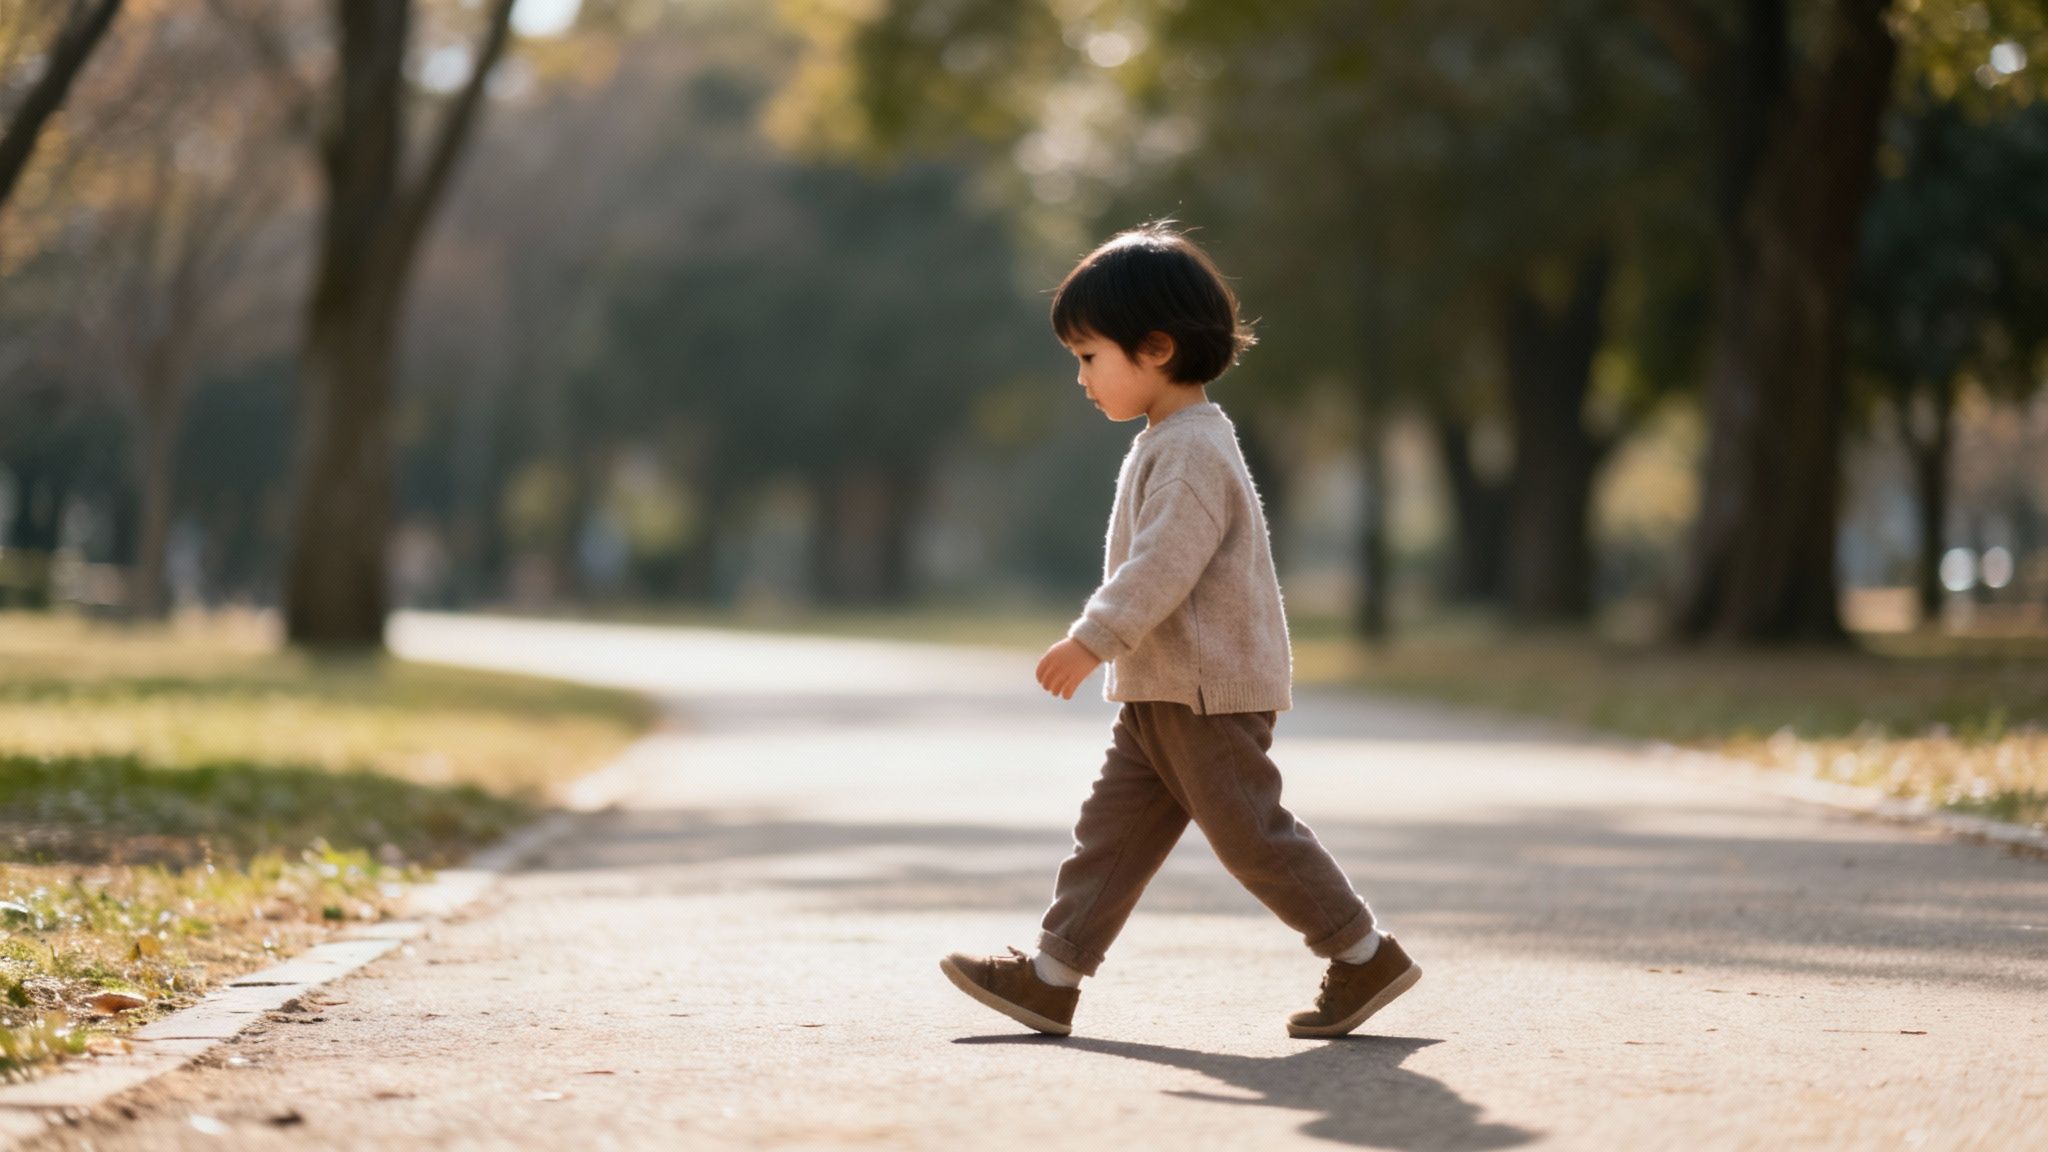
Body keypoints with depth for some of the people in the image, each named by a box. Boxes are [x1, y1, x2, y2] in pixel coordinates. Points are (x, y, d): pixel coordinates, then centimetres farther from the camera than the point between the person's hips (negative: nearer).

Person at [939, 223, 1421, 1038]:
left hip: (1210, 694, -10)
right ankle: (1050, 979, 5)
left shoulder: (1192, 451, -18)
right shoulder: (1170, 444, 16)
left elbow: (1163, 566, -27)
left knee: (1251, 835, -4)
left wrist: (1092, 641, -27)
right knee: (1113, 832, 6)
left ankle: (1366, 958, 7)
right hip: (1162, 695, 10)